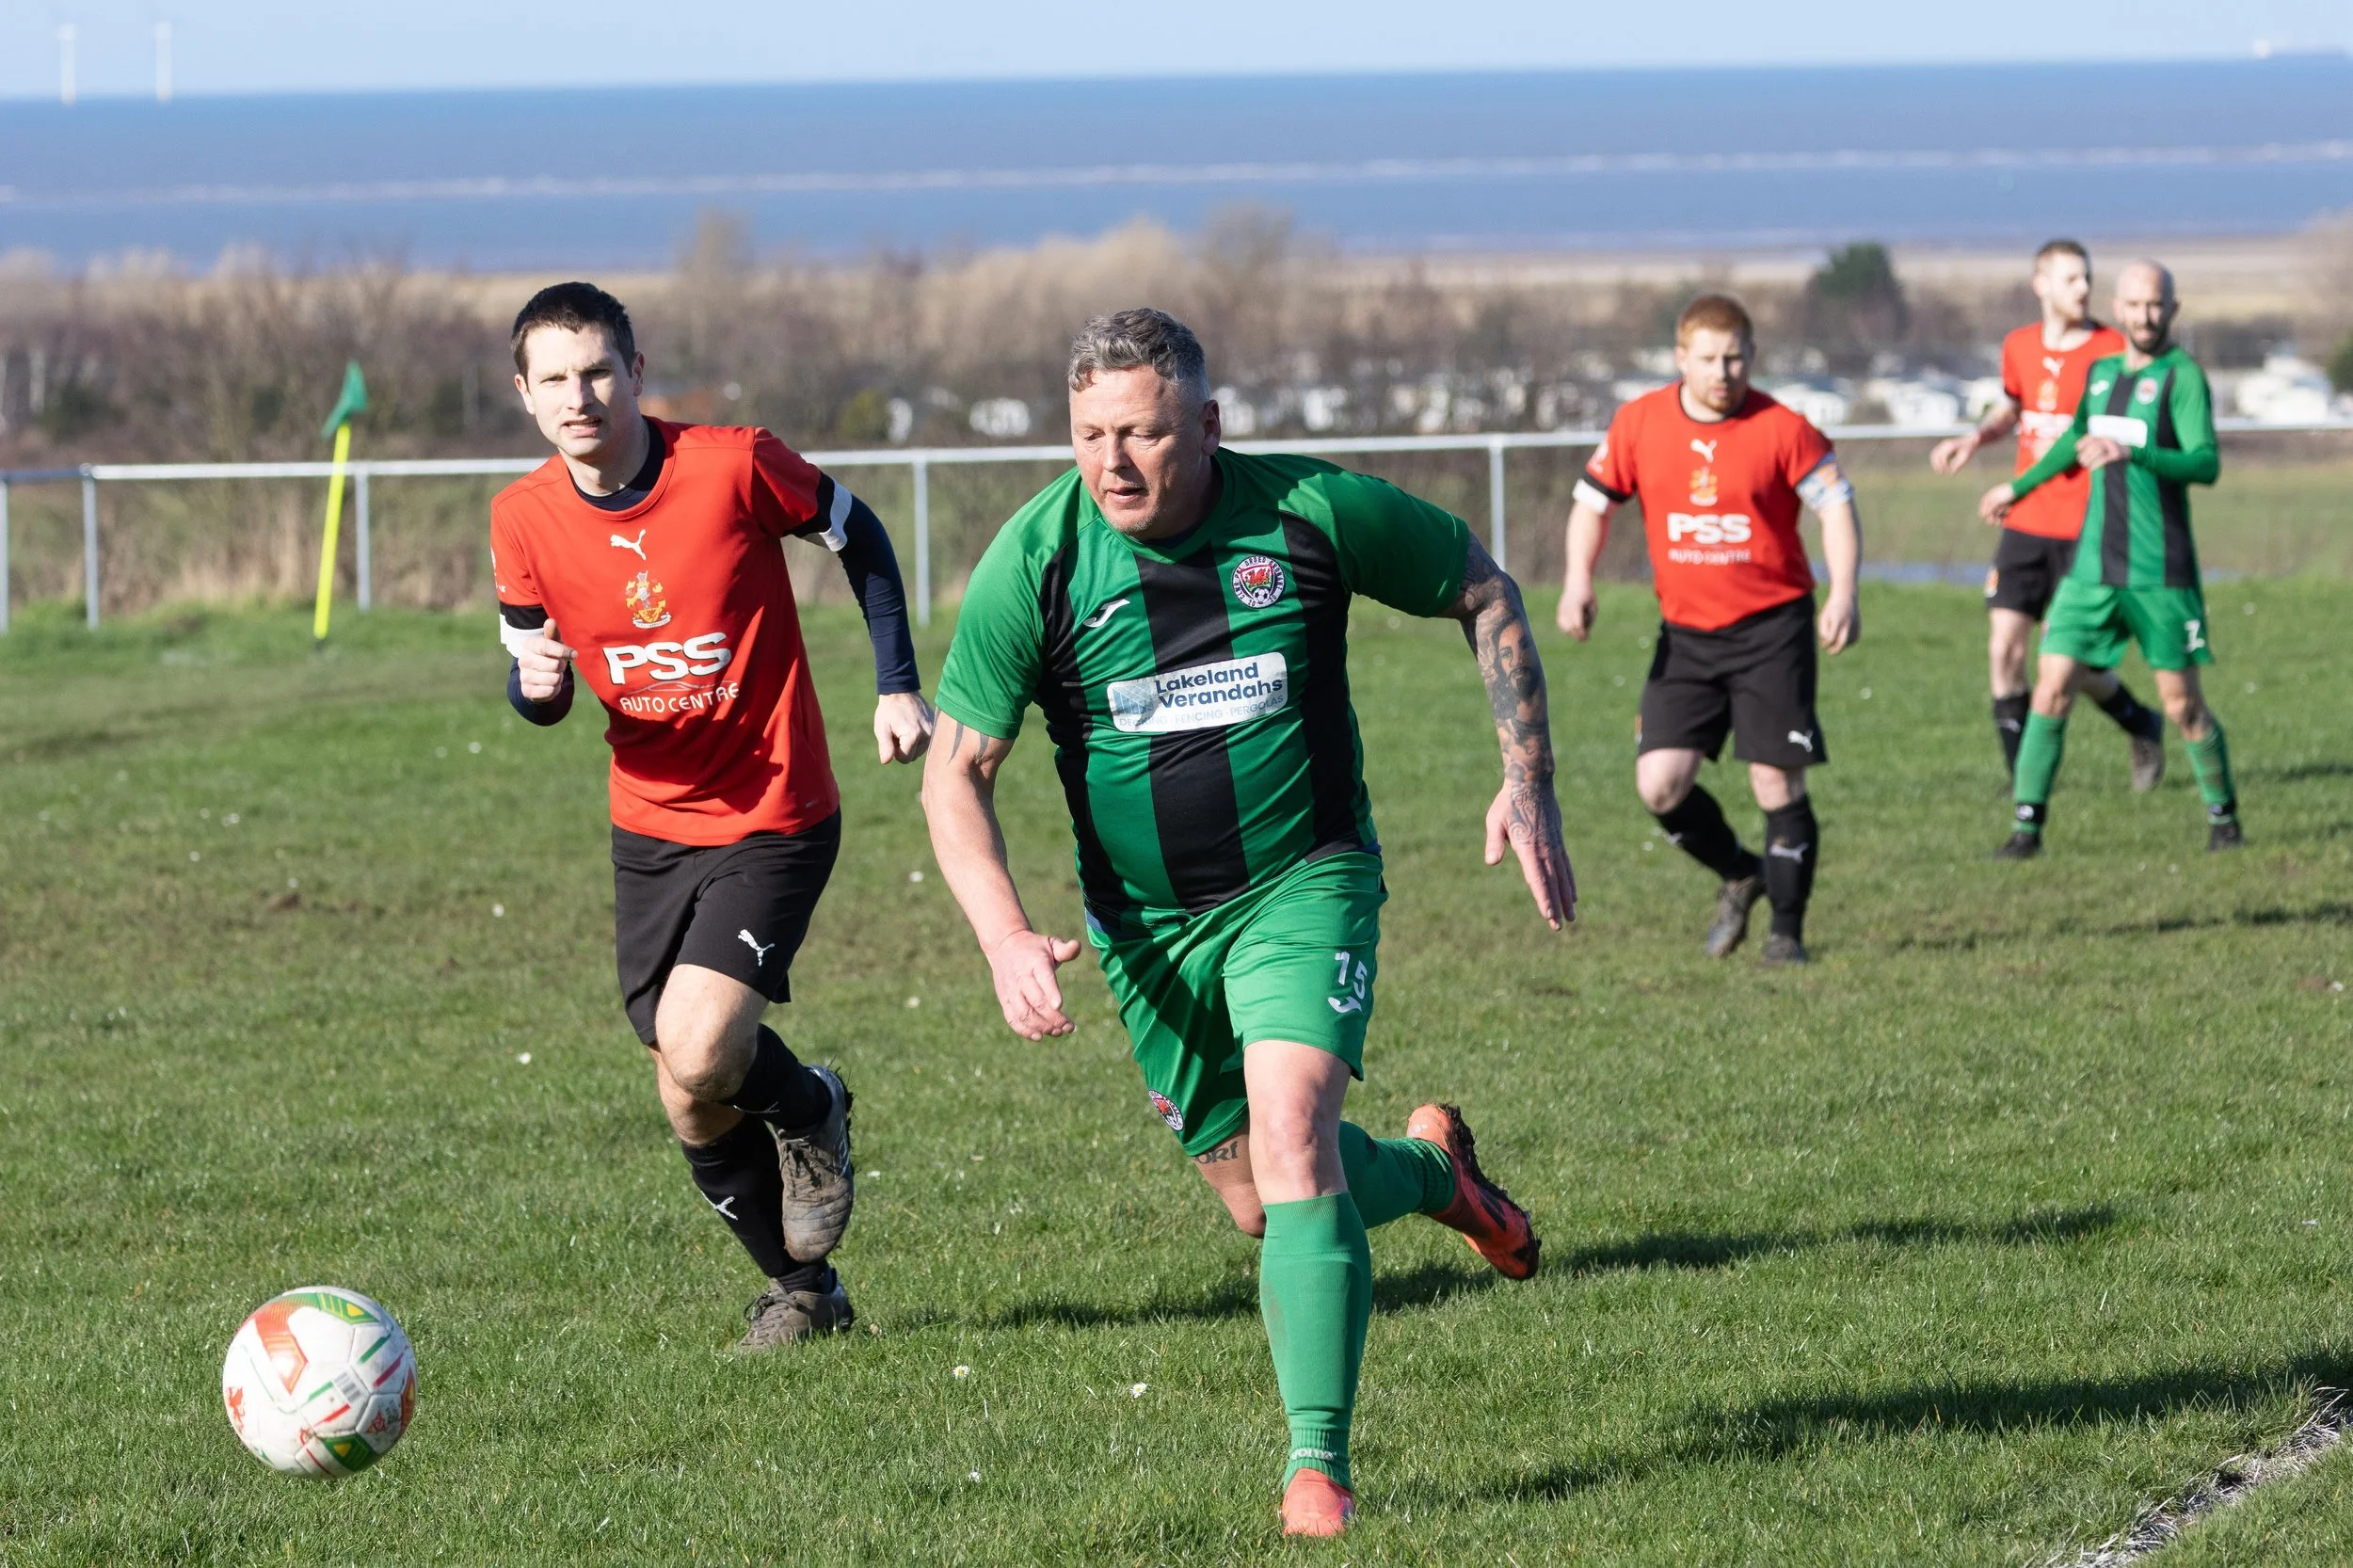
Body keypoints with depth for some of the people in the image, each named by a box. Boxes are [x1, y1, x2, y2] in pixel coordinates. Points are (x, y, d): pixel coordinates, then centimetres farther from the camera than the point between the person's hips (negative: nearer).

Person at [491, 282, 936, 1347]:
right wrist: (536, 687, -17)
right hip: (650, 829, 4)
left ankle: (809, 1110, 13)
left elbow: (857, 537, 1)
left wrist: (898, 684, -4)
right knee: (695, 1108, 7)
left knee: (698, 1055, -22)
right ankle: (802, 1288, 30)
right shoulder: (523, 519, -5)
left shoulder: (732, 465, -16)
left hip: (772, 821, -4)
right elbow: (532, 673, 7)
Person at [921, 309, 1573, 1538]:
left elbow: (1483, 592, 2)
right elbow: (956, 769, -6)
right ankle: (1430, 1169, 44)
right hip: (1147, 926, 3)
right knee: (1255, 1197, 11)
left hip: (1304, 883, -3)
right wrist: (1007, 940, -19)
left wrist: (1527, 781, -3)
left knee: (1290, 1138, -23)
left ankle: (1319, 1467, -19)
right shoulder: (1034, 561, -14)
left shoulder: (1311, 513, -15)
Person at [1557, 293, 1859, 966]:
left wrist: (1843, 595, -18)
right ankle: (1739, 876, 22)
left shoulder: (1781, 429, -9)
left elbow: (1836, 504, -6)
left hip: (1771, 628, -3)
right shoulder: (1639, 424, -1)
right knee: (1660, 784, -6)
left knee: (1778, 783, -5)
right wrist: (1578, 580, -6)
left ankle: (1787, 929, 12)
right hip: (1685, 633, 3)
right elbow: (1592, 502, 9)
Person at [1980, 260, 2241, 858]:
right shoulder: (2102, 372, 11)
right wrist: (2018, 488, 41)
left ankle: (2223, 817, 20)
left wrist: (2132, 453, -36)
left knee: (2182, 705, 1)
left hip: (2160, 573, -5)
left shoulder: (2182, 376, -9)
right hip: (2092, 567, 5)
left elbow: (2206, 463, -22)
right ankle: (2028, 825, -1)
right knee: (2052, 689, -5)